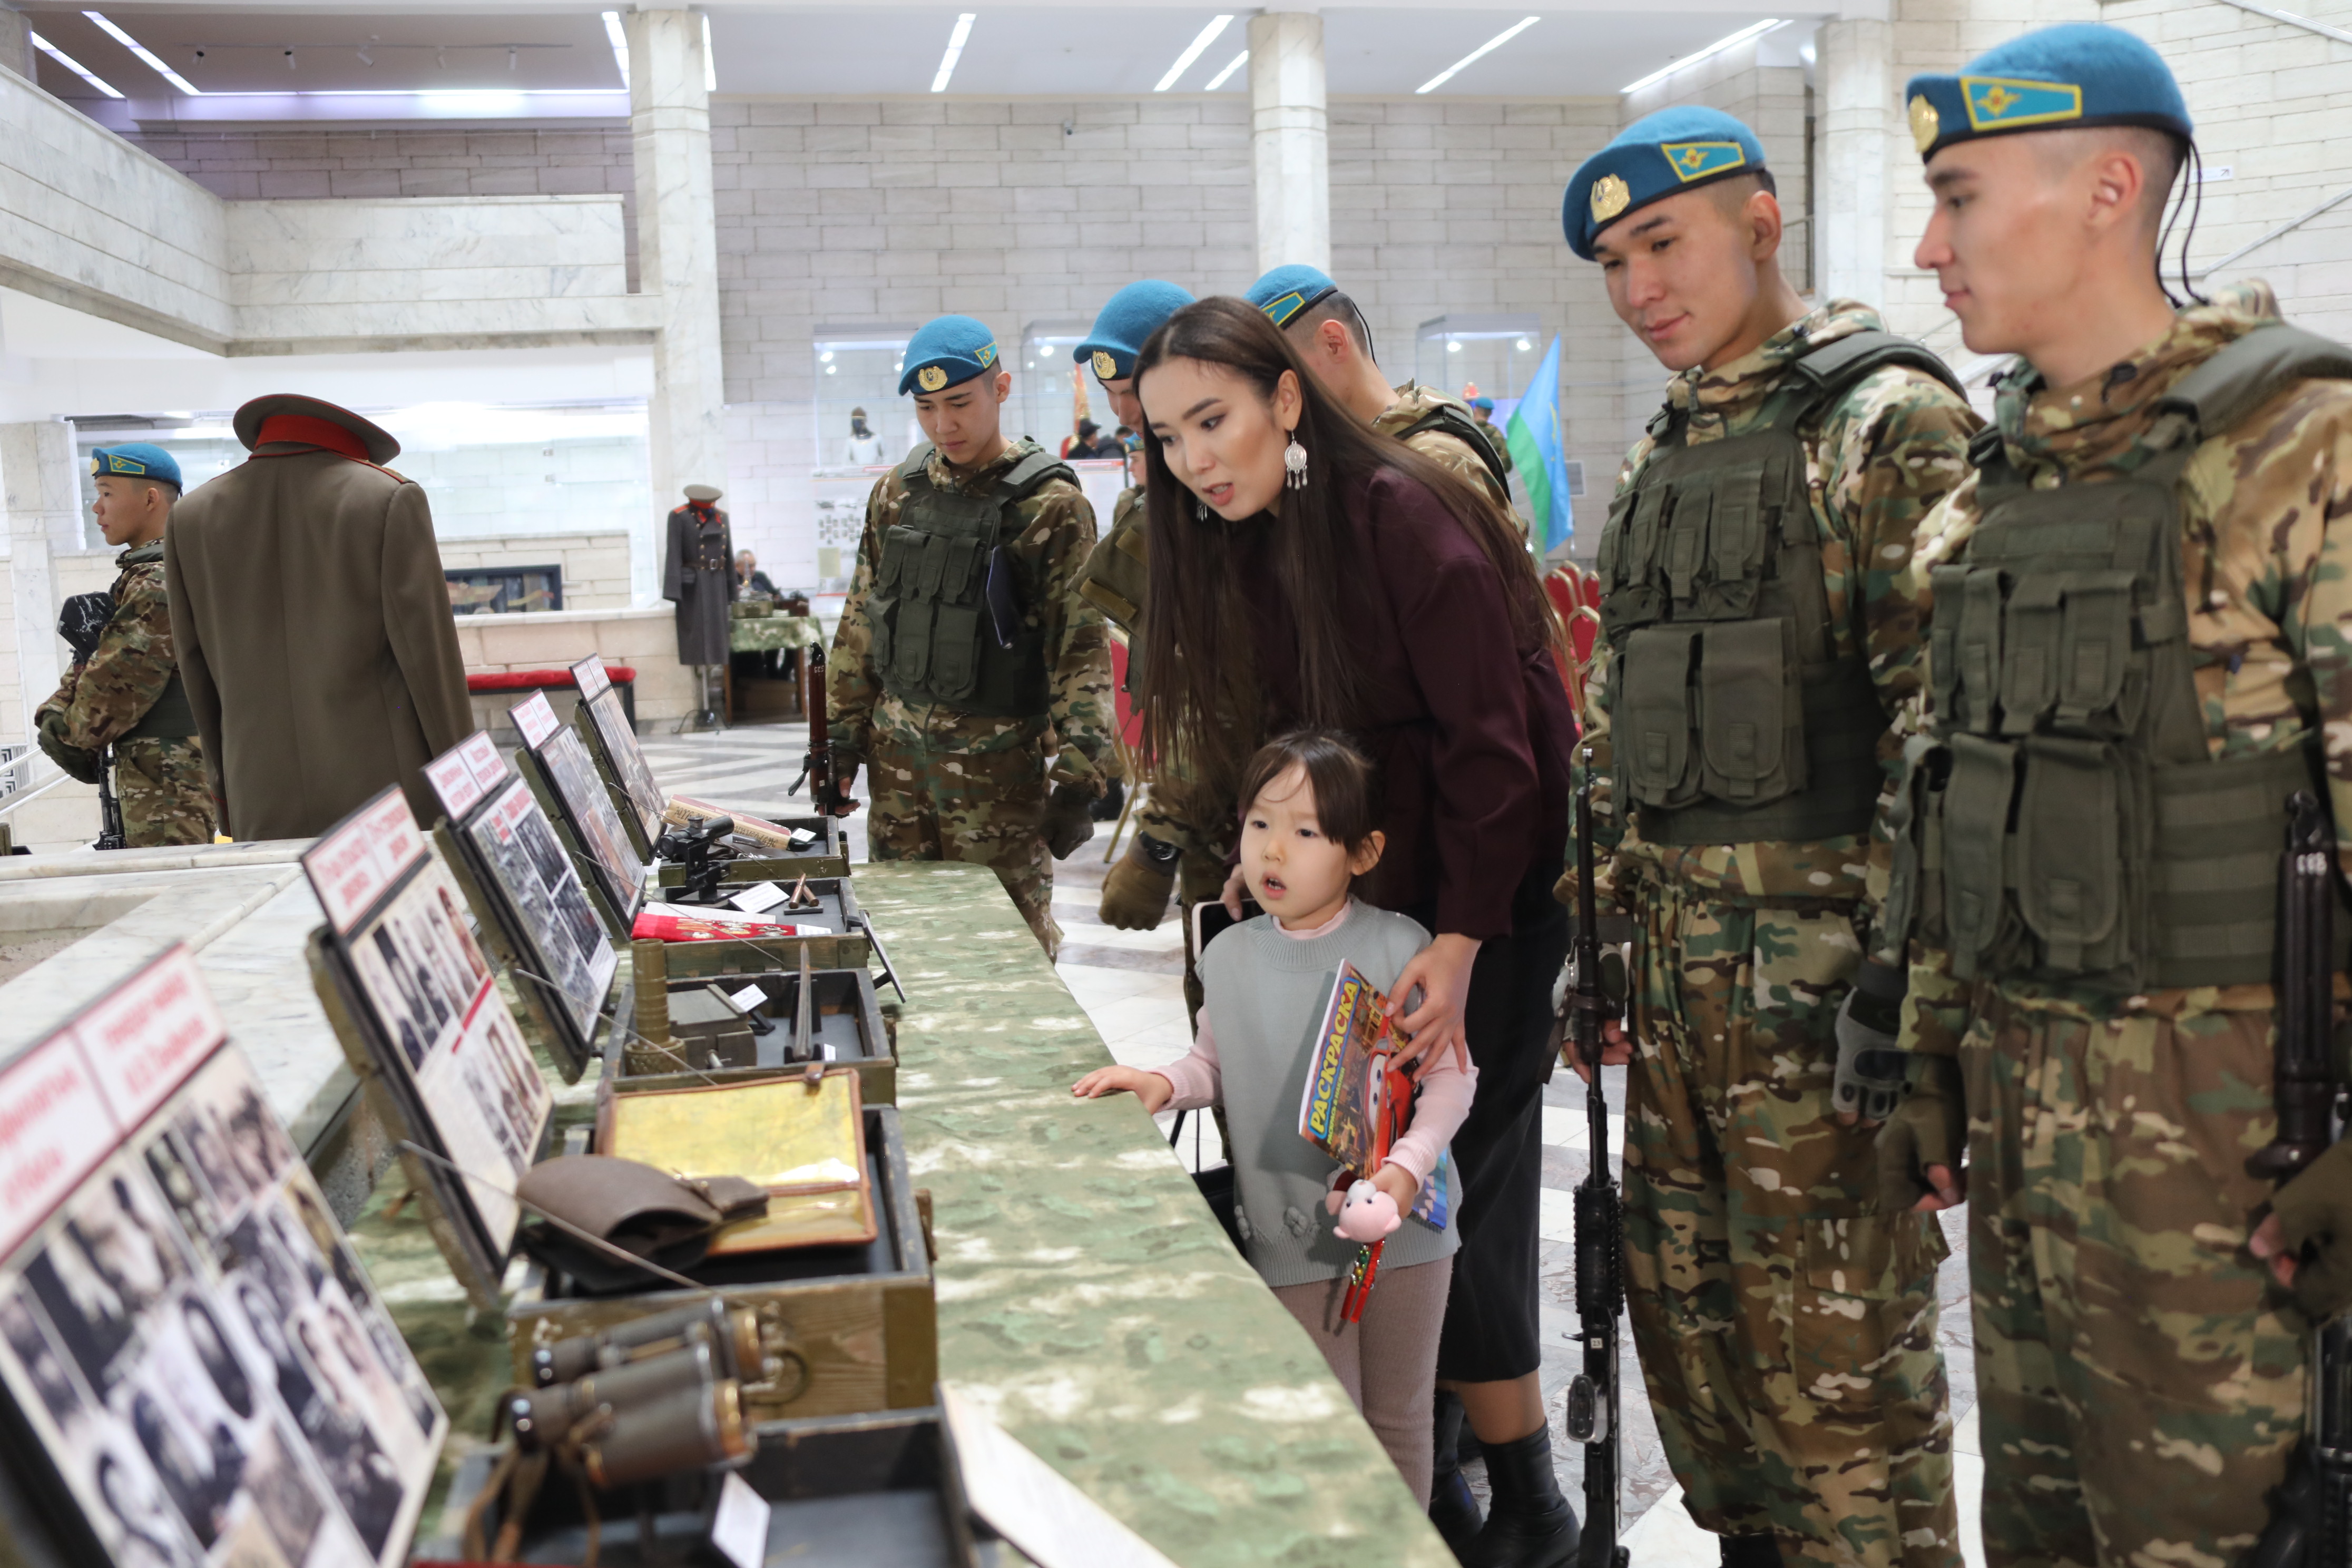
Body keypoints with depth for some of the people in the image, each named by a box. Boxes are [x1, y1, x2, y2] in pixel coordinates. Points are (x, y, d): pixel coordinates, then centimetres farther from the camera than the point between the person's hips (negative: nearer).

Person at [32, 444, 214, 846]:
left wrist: (72, 733, -2)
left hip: (167, 779, -11)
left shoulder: (160, 586, -16)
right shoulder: (140, 575, 19)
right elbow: (93, 666, 19)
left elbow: (114, 686, -18)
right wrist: (55, 715, 2)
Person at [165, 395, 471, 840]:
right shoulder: (391, 498, -3)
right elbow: (428, 652, -6)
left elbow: (195, 669, 12)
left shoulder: (191, 515, 8)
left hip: (262, 809, 3)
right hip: (383, 788, -3)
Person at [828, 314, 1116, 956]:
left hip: (998, 759, -5)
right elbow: (861, 622, 16)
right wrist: (842, 735, 11)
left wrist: (1078, 777, -17)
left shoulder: (1051, 505, -7)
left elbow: (1083, 647, -10)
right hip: (898, 754, 5)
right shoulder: (896, 493, 10)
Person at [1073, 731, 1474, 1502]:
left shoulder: (1398, 948, -10)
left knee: (1398, 1418, 14)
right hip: (1289, 1238, 2)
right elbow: (1217, 1066, 13)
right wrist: (1163, 1082, -7)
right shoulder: (1229, 956, 1)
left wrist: (1408, 1165, -20)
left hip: (1405, 1231, -1)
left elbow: (1450, 1075, -8)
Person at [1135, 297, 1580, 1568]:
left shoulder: (1401, 513, -18)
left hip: (1491, 907, -7)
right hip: (1357, 903, 7)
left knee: (1449, 1186, -5)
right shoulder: (1246, 542, 6)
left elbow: (1491, 741, -20)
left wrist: (1460, 945, -23)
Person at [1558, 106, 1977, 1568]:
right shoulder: (1659, 458, 16)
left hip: (1819, 959, -8)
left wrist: (1903, 991, -19)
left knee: (1838, 1343, 1)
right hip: (1678, 960, 8)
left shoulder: (1891, 424, -9)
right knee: (1689, 1313, 17)